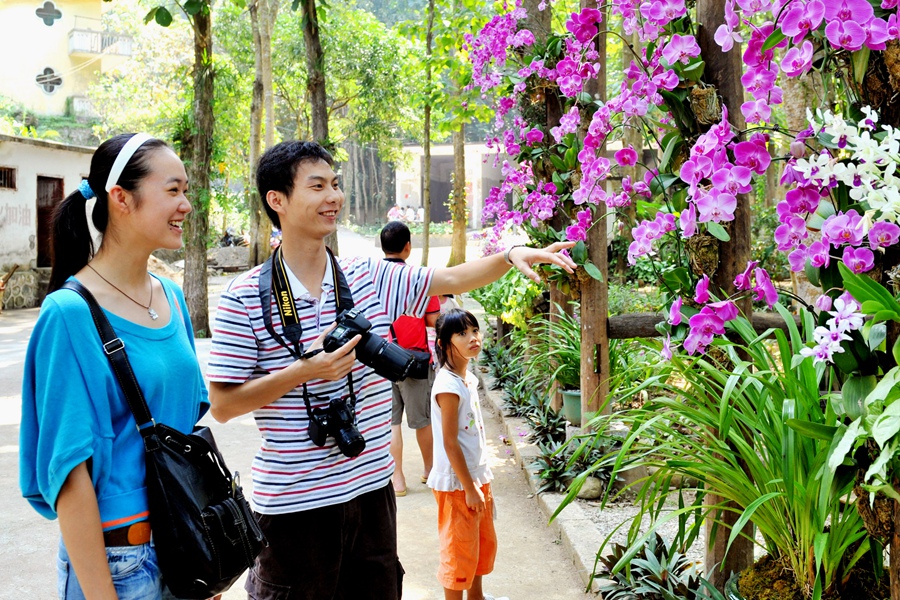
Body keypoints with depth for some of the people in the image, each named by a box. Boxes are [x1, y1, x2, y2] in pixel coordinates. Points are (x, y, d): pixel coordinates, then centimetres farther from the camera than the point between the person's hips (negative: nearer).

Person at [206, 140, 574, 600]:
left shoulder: (370, 278, 4)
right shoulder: (245, 298, -9)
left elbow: (452, 279, 5)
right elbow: (223, 405, -10)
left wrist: (510, 256, -11)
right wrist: (305, 371, -19)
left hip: (370, 489, 5)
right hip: (293, 503, -4)